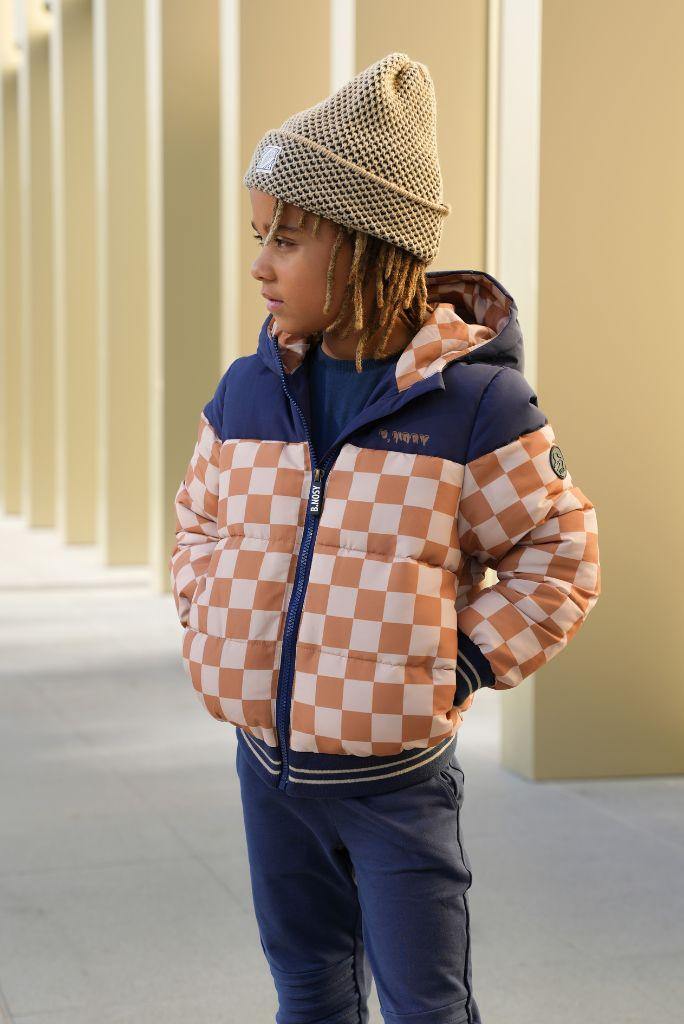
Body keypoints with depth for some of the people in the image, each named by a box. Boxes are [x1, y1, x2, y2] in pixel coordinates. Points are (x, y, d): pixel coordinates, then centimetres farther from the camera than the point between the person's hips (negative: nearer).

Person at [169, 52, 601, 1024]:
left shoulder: (475, 401, -14)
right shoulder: (246, 394, 1)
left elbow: (559, 554, -6)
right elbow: (201, 519, 18)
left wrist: (467, 665, -11)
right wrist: (209, 627, 5)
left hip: (397, 778, -5)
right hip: (269, 762, 5)